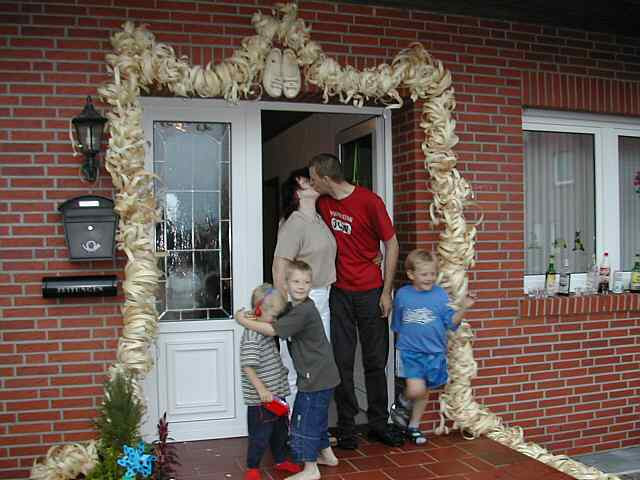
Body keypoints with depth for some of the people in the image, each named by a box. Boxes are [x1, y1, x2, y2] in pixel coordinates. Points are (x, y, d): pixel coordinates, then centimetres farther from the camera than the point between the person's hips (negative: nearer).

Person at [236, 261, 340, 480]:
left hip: (316, 377, -10)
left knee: (305, 419, 0)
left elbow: (272, 330, -24)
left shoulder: (303, 311, -23)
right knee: (317, 417, 23)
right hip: (319, 376, 10)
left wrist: (243, 321, -14)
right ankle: (327, 455, 40)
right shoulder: (293, 307, 9)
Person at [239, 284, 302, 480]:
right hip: (261, 398, -9)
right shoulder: (252, 336, -22)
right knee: (260, 434, 4)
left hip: (276, 393, 10)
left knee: (281, 429, 22)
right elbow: (248, 367, -28)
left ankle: (281, 460, 39)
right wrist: (262, 390, -29)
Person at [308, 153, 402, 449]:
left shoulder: (369, 201, -11)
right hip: (339, 292, 3)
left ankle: (379, 423, 20)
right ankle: (346, 426, 15)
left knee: (375, 361, 7)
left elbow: (391, 245, -6)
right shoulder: (322, 203, 3)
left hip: (370, 292, -3)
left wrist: (386, 291, -7)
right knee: (342, 361, 4)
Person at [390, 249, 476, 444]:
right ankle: (402, 401, 17)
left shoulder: (440, 294, -2)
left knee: (423, 392, 13)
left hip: (434, 352, 2)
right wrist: (403, 343, 9)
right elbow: (397, 325, 10)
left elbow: (451, 322, -3)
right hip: (410, 351, -2)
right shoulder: (402, 294, -2)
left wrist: (464, 308, -15)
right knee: (416, 389, -17)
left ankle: (414, 426, 33)